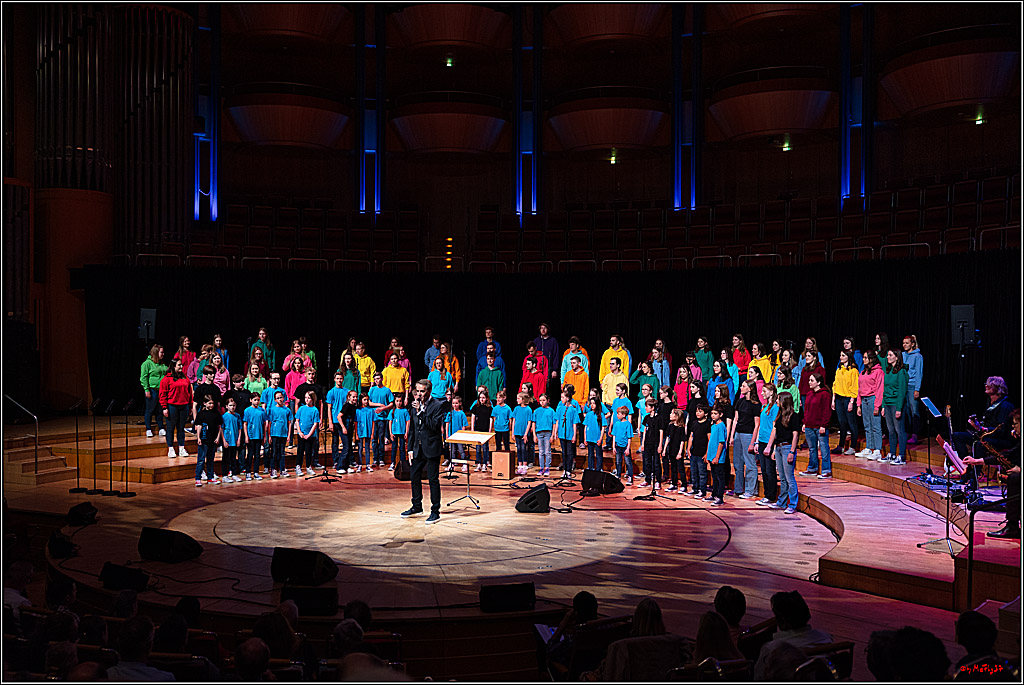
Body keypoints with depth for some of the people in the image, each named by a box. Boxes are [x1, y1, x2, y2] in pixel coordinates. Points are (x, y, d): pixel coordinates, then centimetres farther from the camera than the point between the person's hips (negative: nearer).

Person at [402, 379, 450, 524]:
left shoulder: (438, 405, -9)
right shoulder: (416, 406, 11)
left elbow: (435, 426, -21)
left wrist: (421, 412, -23)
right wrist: (410, 448, 14)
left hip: (432, 448, -7)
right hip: (418, 449, 7)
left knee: (433, 480, -3)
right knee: (414, 477, 15)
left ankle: (435, 511, 5)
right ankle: (417, 507, 32)